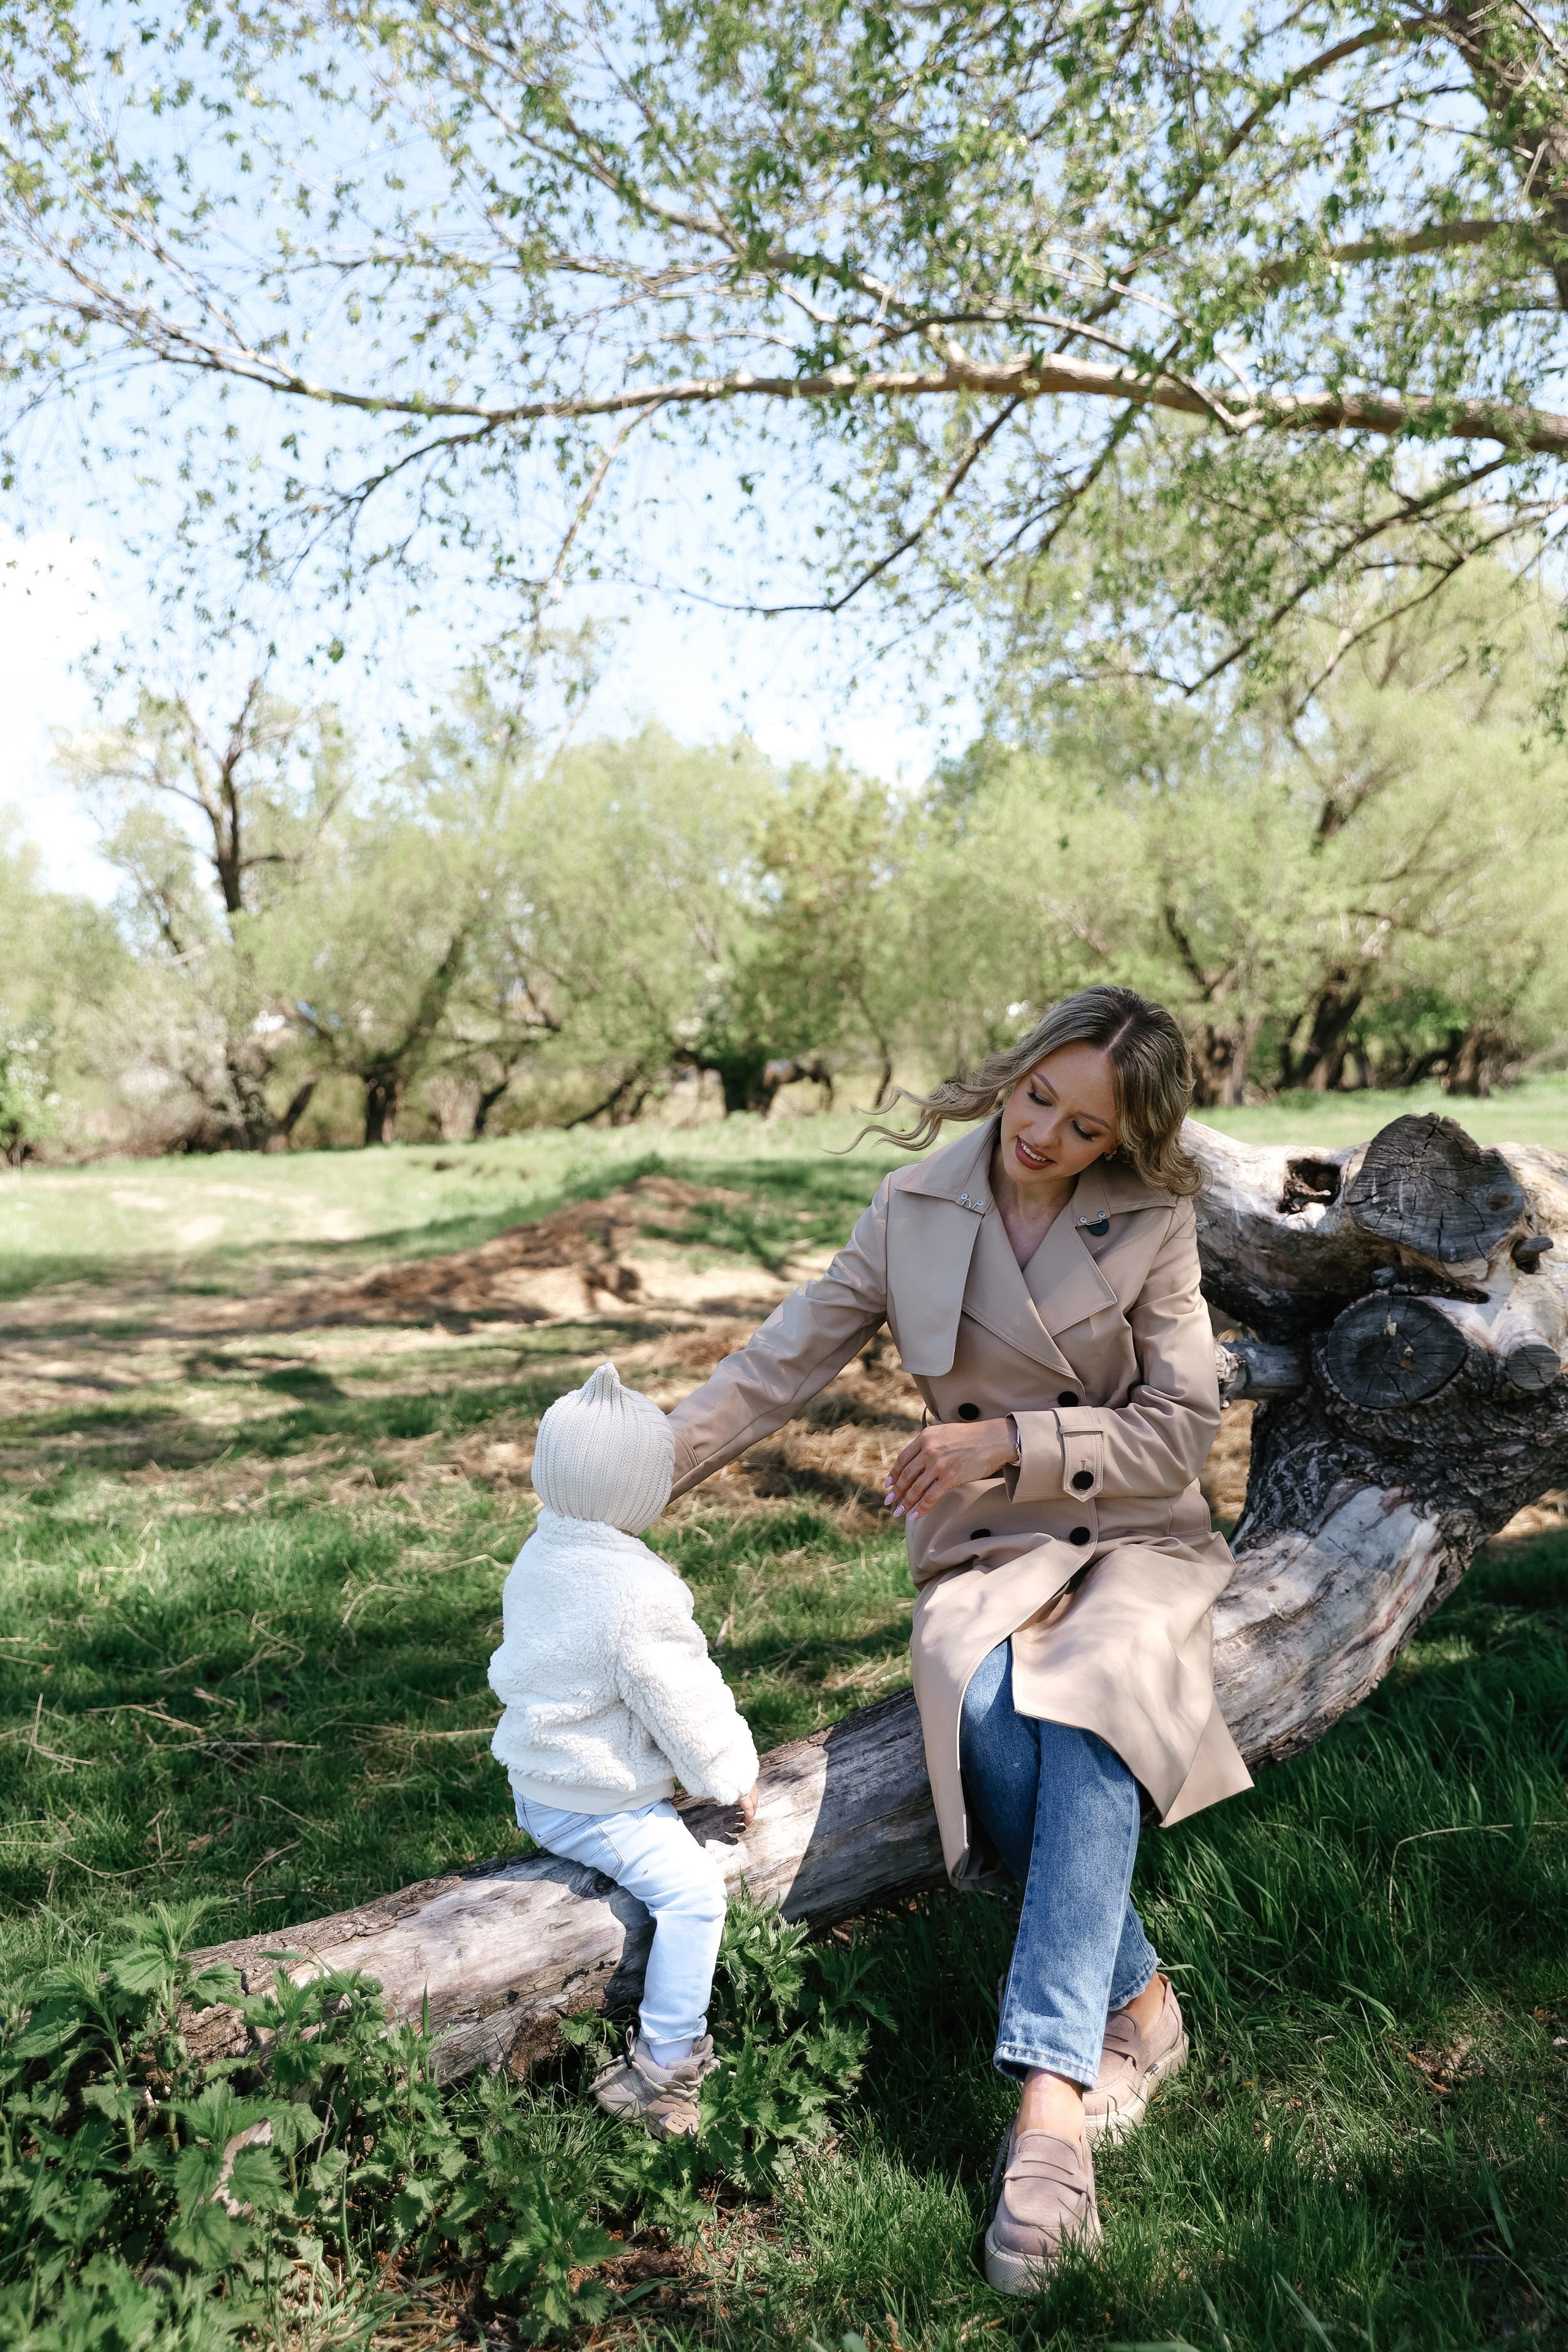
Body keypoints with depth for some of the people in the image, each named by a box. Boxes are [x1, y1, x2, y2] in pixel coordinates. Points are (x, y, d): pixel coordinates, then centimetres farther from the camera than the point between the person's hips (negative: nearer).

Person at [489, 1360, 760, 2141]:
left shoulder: (539, 1555, 1)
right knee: (690, 1889, -9)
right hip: (597, 1806, -10)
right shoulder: (636, 1593, -28)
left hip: (533, 1789, 10)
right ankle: (663, 2065, -4)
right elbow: (684, 1701, -20)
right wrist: (731, 1775, -1)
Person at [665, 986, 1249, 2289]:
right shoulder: (914, 1211, -1)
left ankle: (1049, 2102, -33)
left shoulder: (1151, 1222, -5)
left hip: (1135, 1542, -1)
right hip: (986, 1550, 1)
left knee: (1086, 1707, -34)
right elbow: (783, 1362, 1)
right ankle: (1138, 2004, -13)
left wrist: (1014, 1438, -17)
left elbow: (1179, 1428, -4)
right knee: (988, 1717, -32)